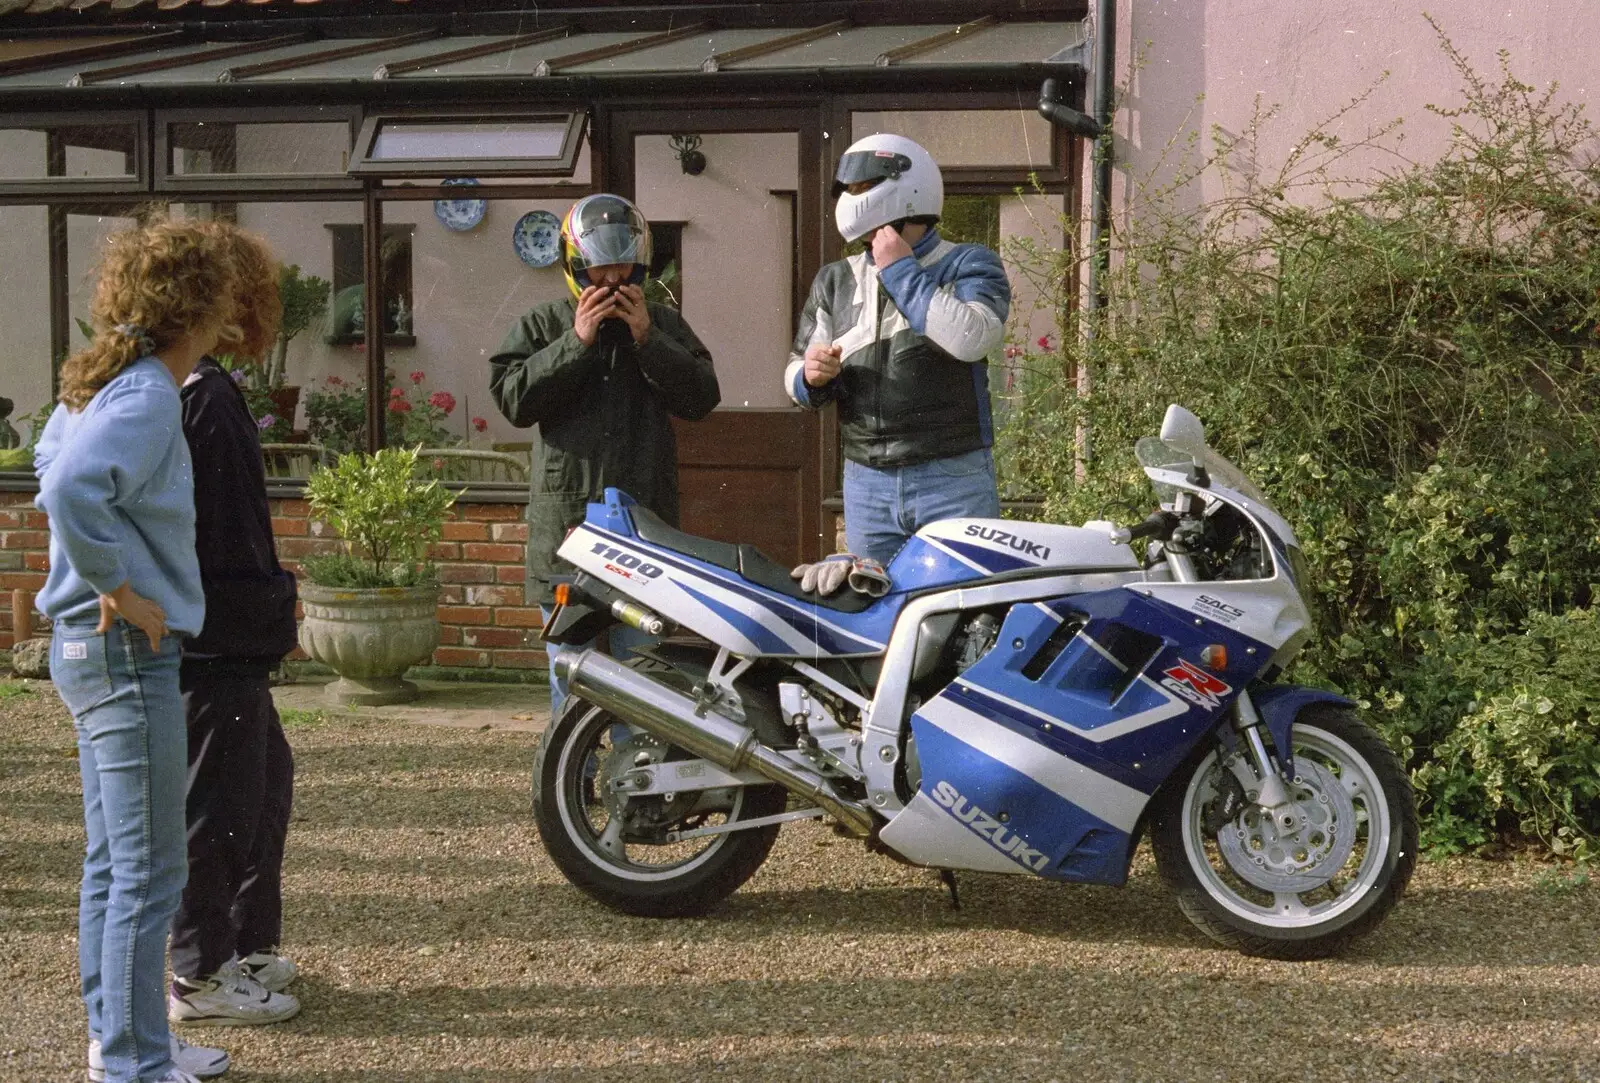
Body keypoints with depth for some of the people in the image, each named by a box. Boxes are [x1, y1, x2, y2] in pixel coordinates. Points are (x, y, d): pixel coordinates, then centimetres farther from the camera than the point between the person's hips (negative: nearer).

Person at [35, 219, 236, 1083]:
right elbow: (71, 490, -33)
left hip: (90, 646, 10)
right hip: (128, 652, -10)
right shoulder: (147, 397, -19)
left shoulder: (95, 382, 11)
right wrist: (117, 589, -22)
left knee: (111, 862, 17)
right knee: (147, 872, -3)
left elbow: (51, 462, 28)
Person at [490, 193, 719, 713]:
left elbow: (702, 396, 0)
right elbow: (514, 399, -6)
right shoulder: (542, 326, 8)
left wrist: (646, 339, -8)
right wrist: (576, 342, -11)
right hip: (567, 524, -1)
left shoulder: (664, 325, 11)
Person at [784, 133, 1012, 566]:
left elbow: (972, 338, -19)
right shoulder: (835, 281, 15)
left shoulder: (969, 265, 1)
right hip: (866, 483, 4)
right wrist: (811, 377, -8)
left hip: (953, 480, -4)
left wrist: (901, 272, -11)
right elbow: (798, 374, 16)